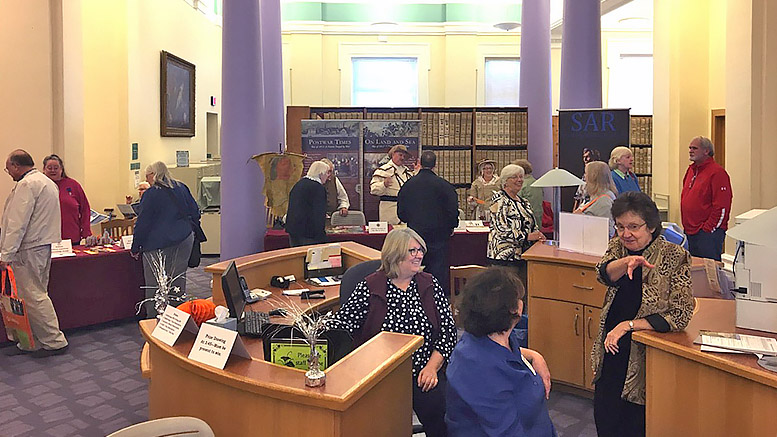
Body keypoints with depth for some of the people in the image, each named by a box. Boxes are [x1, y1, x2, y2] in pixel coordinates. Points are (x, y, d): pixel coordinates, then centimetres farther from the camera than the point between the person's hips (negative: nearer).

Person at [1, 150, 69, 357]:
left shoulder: (26, 185, -14)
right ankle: (30, 342, 20)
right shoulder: (47, 182, 17)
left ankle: (55, 341, 0)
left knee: (33, 296, -4)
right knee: (35, 295, 13)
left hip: (28, 249, -10)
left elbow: (18, 223, -19)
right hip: (43, 245, 10)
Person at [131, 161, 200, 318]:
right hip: (185, 241, 6)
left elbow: (143, 223, -6)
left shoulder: (151, 194, -8)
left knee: (155, 286, 1)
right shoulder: (182, 188, 9)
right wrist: (190, 230, 25)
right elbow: (195, 212, 14)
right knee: (178, 282, 10)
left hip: (159, 245, -6)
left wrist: (135, 248, 1)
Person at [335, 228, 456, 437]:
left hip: (424, 374, 2)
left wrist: (432, 366, -6)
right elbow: (341, 325, -3)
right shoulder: (368, 288, 0)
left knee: (438, 410, -23)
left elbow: (448, 331, 6)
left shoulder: (430, 284, 8)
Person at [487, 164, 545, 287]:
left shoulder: (523, 202, 17)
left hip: (523, 255, 8)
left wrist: (537, 235, 1)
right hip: (505, 257, -8)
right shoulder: (499, 201, -9)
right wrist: (527, 236, -22)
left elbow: (533, 224, 24)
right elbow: (501, 229, -19)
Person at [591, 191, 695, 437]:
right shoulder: (617, 247, 3)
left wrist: (628, 325, -18)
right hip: (611, 349, 4)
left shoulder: (674, 257, -10)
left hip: (646, 354, -4)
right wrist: (628, 261, -39)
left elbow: (680, 315, -14)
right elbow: (604, 274, -19)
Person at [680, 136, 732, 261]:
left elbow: (722, 207, -16)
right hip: (689, 232, 9)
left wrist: (709, 229, -16)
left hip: (708, 233, -8)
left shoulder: (717, 173, -11)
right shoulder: (691, 169, 15)